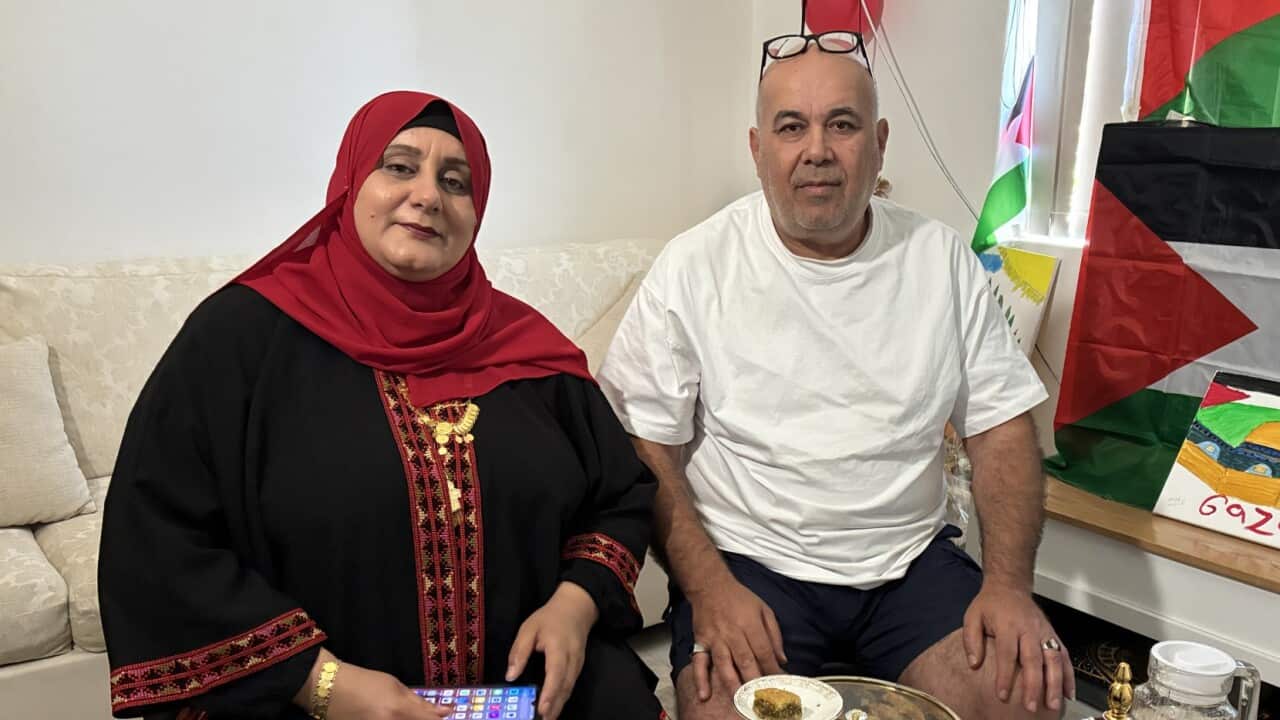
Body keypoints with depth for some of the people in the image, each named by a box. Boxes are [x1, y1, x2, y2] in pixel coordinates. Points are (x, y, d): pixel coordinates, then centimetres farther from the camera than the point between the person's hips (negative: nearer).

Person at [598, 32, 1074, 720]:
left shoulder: (941, 257, 3)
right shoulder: (693, 268, -6)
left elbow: (1001, 428, 5)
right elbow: (644, 445, -6)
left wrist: (1009, 583, -8)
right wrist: (707, 587, -17)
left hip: (910, 556, 3)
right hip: (748, 559, -3)